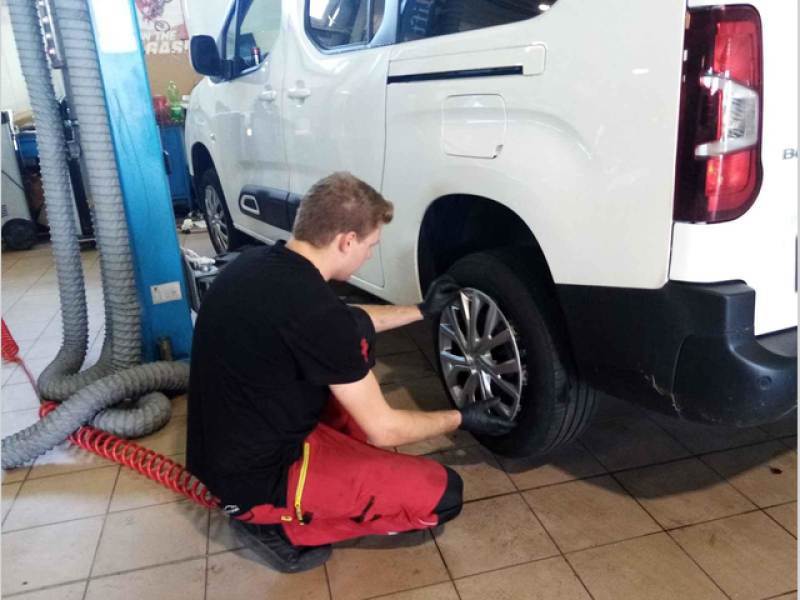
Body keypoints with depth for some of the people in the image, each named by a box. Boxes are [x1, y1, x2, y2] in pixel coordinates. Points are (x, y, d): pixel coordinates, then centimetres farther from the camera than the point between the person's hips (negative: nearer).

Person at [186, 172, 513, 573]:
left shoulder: (258, 263, -1)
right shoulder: (314, 310, -28)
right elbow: (383, 430, -17)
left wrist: (421, 311, 22)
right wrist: (461, 419, 0)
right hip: (258, 477, -9)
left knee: (359, 331, 15)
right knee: (443, 494, -6)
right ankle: (279, 524, 2)